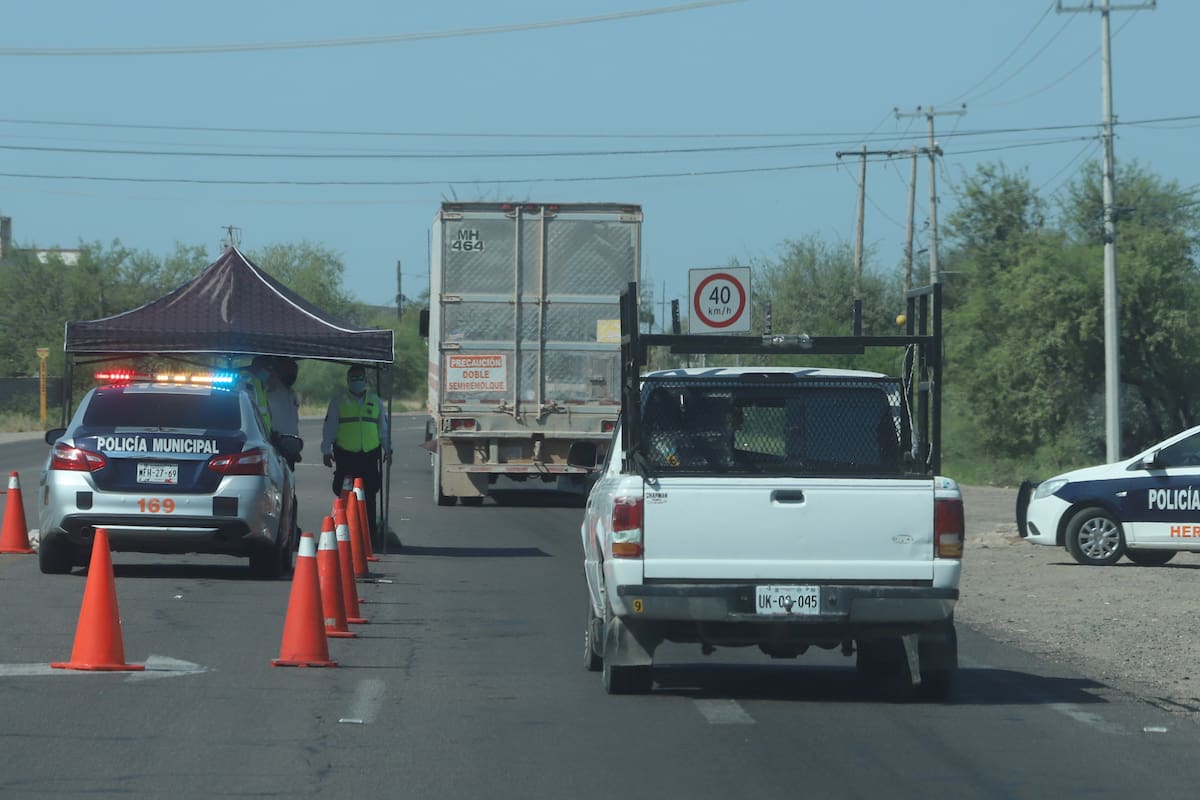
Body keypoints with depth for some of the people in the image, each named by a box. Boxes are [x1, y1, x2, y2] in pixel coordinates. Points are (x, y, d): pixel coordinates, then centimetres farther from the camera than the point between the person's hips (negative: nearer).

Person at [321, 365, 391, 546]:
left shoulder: (375, 401, 14)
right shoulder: (338, 401, 8)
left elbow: (383, 427, 20)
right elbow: (329, 427, 7)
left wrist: (387, 449, 17)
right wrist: (326, 451, 2)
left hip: (370, 455, 2)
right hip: (345, 455, -2)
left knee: (369, 495, 0)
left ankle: (371, 532, 5)